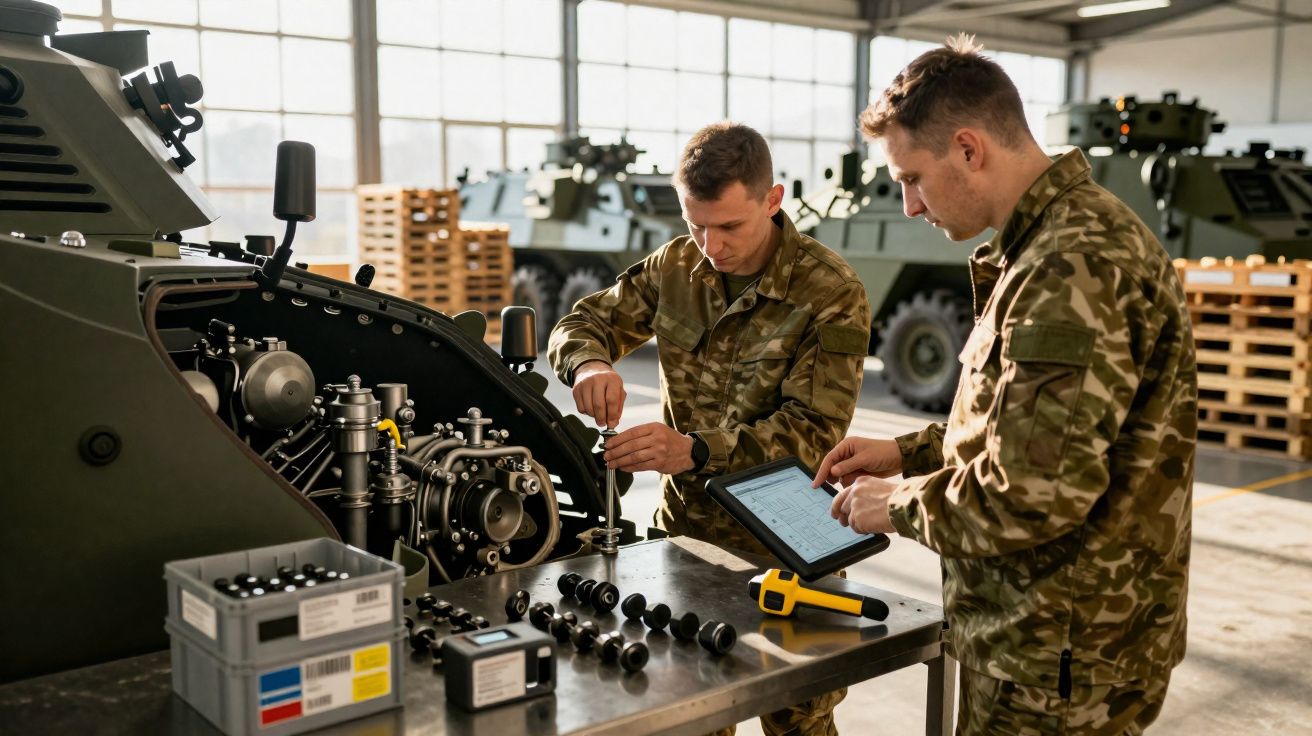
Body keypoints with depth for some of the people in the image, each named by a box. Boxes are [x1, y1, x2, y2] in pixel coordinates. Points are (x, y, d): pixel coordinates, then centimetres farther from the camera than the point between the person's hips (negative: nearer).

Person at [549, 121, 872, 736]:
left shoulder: (831, 294, -16)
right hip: (684, 531, 4)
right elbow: (583, 323, 7)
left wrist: (696, 451, -35)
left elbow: (814, 432, -21)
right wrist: (588, 363, -18)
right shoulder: (677, 266, 0)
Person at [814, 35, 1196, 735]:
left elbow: (1031, 498, -28)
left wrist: (899, 505, -12)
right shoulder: (1059, 239, 10)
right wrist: (909, 453, 10)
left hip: (1058, 663, -9)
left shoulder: (1074, 266, -24)